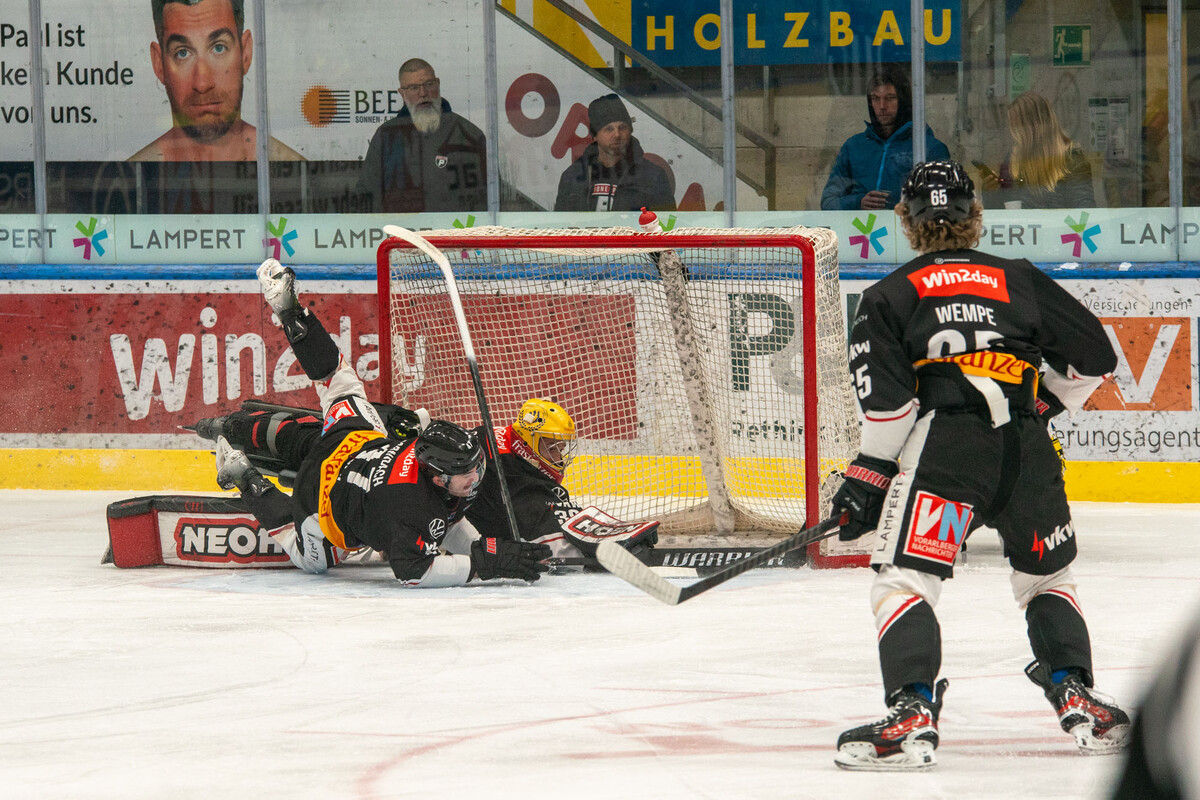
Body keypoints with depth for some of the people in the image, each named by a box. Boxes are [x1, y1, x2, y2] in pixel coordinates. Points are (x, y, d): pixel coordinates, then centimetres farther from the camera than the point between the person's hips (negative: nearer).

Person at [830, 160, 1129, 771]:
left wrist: (869, 475, 6)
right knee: (1046, 577, 23)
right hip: (1026, 447, 4)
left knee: (903, 579, -4)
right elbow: (1091, 357, 21)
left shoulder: (890, 296, 13)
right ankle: (1077, 698, 14)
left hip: (942, 444, -3)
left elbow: (887, 398, 1)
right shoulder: (1022, 281, 21)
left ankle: (912, 718, -20)